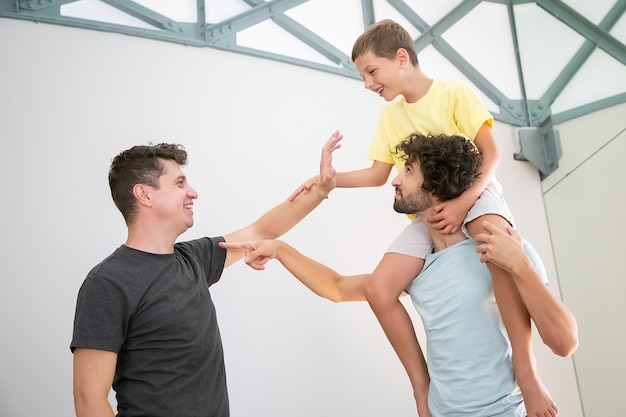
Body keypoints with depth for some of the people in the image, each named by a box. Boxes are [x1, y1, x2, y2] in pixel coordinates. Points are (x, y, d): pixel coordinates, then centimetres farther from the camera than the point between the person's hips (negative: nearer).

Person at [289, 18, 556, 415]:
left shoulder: (456, 93, -4)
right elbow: (378, 175, 11)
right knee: (379, 290, -14)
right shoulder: (389, 117, 10)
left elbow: (491, 152, -12)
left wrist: (462, 203, -26)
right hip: (426, 215, 5)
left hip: (475, 195, -5)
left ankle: (526, 371, -30)